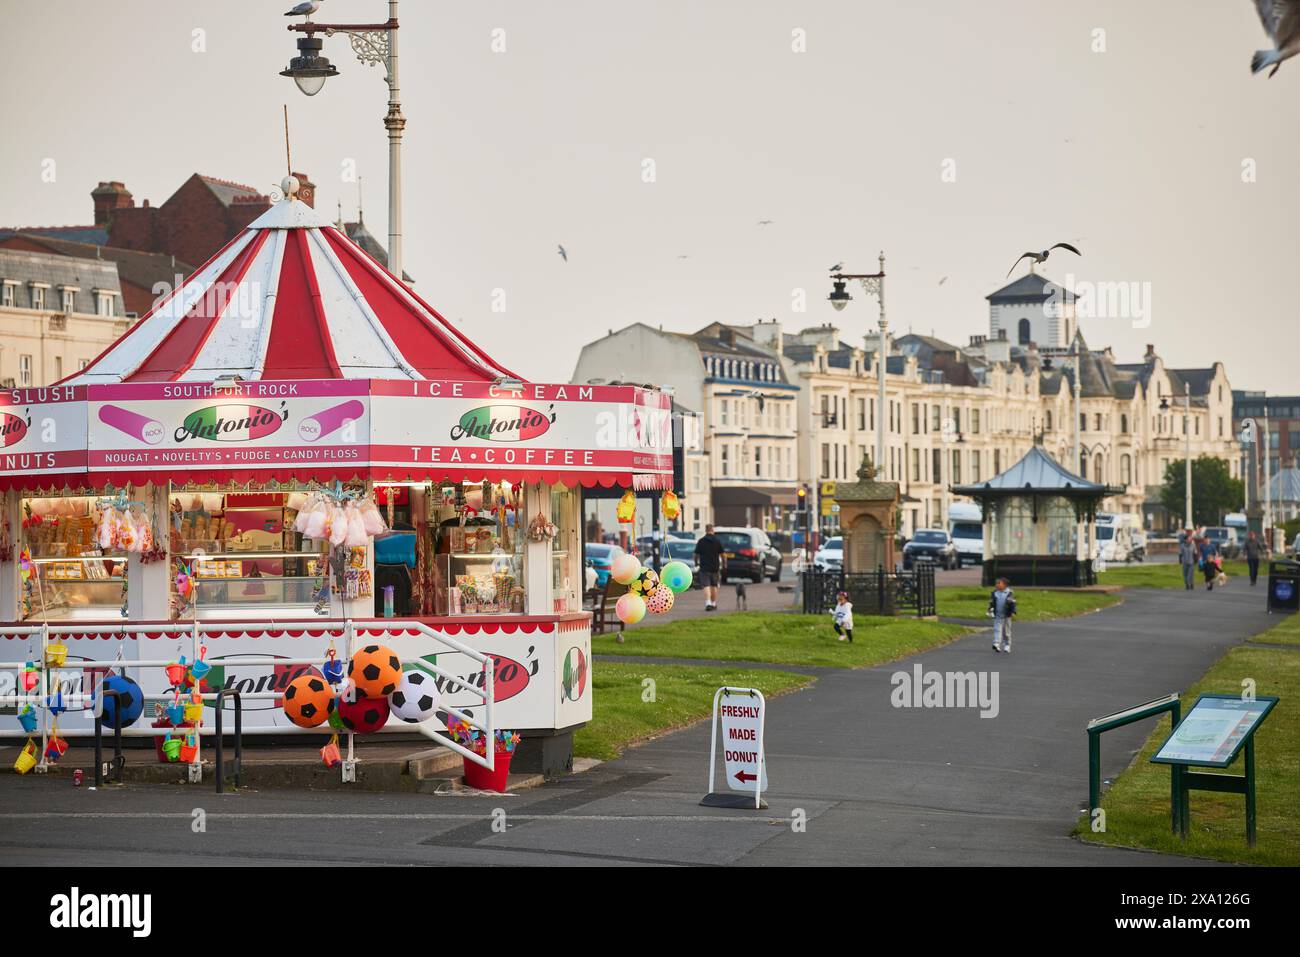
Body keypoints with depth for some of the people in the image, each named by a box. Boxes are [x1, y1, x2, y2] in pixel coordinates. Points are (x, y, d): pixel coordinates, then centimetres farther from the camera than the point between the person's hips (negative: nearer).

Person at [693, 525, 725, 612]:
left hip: (704, 568, -2)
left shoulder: (701, 541, -3)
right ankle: (714, 604, 23)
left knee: (706, 585, -5)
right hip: (715, 567, 2)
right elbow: (723, 555, -2)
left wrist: (696, 562, 20)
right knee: (714, 585, 15)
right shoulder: (717, 541, -2)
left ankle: (708, 603, -22)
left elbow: (696, 555, 1)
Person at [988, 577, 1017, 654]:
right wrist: (990, 611, 1)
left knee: (1006, 631, 6)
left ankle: (1007, 646, 14)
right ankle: (996, 644, -20)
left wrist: (1013, 612, -9)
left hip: (1006, 615, -1)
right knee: (997, 630, -11)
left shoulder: (1009, 593, -1)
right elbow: (991, 603, 10)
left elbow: (1013, 603, -1)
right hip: (997, 615, 1)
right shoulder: (994, 593, 6)